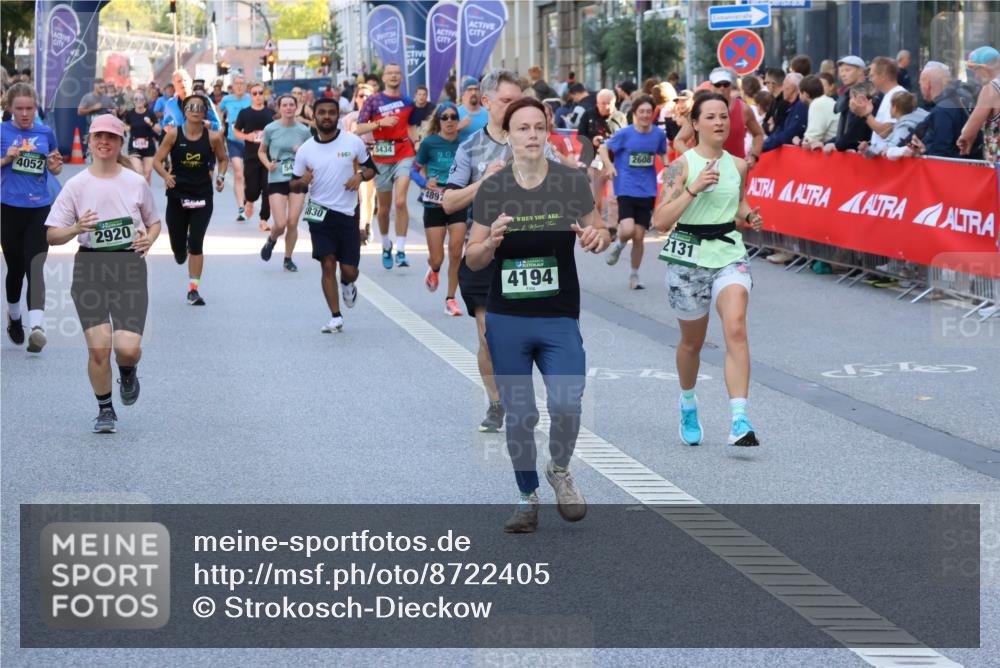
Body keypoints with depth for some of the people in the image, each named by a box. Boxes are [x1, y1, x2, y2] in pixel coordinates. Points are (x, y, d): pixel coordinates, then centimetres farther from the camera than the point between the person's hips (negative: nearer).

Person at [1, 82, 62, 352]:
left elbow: (54, 170, 16)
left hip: (40, 209, 0)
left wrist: (55, 164, -5)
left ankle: (36, 325, -27)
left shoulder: (46, 132, 6)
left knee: (35, 266, -14)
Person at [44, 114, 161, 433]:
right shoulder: (76, 186, 1)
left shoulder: (136, 183, 4)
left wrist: (149, 239, -6)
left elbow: (155, 222, 17)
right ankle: (105, 410, 14)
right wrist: (77, 228, -18)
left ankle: (128, 372, 26)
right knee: (99, 347, -8)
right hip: (90, 267, 0)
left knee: (128, 347, -13)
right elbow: (52, 235, 2)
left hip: (130, 266, 0)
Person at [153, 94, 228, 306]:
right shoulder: (174, 134, -6)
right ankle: (181, 251, 47)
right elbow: (157, 160, -3)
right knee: (178, 248, 8)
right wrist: (166, 176, -21)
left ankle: (193, 289, -2)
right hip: (177, 194, 1)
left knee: (196, 243, -11)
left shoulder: (213, 137, -4)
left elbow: (223, 159, 13)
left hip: (202, 196, -1)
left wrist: (220, 176, -5)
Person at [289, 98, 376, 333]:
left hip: (348, 214, 0)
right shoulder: (305, 150, 1)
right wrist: (302, 182, -16)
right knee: (328, 265, -8)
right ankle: (336, 318, 0)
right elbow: (294, 186, 8)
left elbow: (371, 168, 11)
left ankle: (347, 285, 37)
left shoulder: (353, 142, -1)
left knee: (349, 270, 0)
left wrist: (360, 175, -11)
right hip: (320, 214, 0)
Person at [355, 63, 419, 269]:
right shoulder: (373, 101, 2)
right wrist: (380, 123, -17)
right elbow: (359, 128, -3)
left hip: (404, 154, 0)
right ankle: (386, 246, 32)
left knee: (400, 201, -17)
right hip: (381, 157, 0)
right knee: (384, 207, 9)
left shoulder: (408, 102, 9)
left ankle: (400, 250, -16)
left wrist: (418, 151, 8)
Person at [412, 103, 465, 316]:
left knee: (456, 254, -7)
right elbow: (416, 170, 2)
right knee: (437, 258, 0)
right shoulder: (429, 143, -5)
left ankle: (451, 299, 8)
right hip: (434, 204, -1)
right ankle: (433, 268, 39)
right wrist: (426, 183, -17)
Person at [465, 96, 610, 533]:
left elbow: (598, 232, 9)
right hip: (506, 320, 1)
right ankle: (527, 498, 24)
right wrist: (492, 241, -20)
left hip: (559, 319, -1)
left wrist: (597, 237, -15)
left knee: (566, 404, -16)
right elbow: (472, 259, 2)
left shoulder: (573, 183, -3)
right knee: (519, 415, 6)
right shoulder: (491, 190, -2)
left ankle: (560, 470, 15)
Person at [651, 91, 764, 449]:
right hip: (688, 258, -2)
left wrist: (748, 215, 2)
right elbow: (661, 221, -16)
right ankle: (688, 402, 44)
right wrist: (694, 188, -25)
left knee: (736, 328, -21)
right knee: (692, 341, 13)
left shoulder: (738, 166, 5)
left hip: (729, 255, 2)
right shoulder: (681, 166, -8)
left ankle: (739, 420, -27)